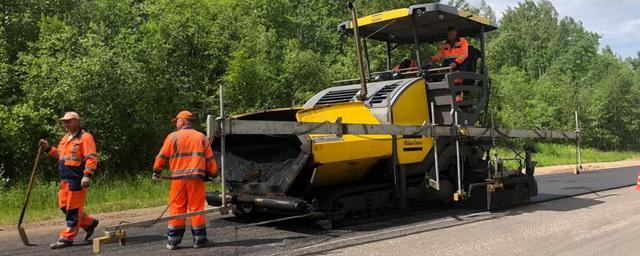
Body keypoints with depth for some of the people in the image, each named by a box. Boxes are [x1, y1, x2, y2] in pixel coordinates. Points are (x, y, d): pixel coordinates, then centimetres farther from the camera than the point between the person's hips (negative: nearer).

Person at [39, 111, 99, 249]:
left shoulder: (85, 137, -8)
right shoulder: (65, 138, 19)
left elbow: (91, 158, -16)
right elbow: (60, 155, 31)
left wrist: (87, 175, -24)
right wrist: (48, 148, 16)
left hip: (77, 179, -9)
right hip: (65, 179, 9)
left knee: (73, 208, -4)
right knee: (64, 206, 12)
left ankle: (67, 238, 3)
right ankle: (89, 223, 27)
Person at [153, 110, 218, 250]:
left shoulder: (173, 137, 2)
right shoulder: (202, 137, 9)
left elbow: (162, 157, 5)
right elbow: (210, 159, 9)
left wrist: (156, 171, 20)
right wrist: (212, 173, 22)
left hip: (178, 178, -1)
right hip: (196, 178, 1)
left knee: (176, 208, 5)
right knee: (196, 208, 5)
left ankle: (173, 240, 8)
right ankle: (199, 239, 7)